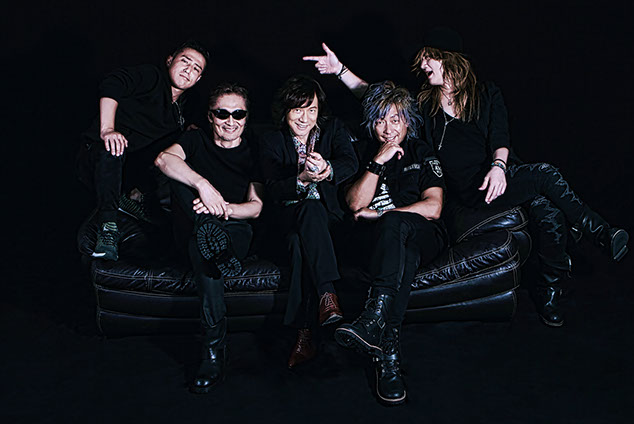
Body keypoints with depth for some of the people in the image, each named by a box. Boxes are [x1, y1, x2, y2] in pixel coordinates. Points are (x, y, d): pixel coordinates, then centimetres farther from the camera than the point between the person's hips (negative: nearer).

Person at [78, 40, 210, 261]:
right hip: (97, 157, -6)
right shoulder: (151, 76, -3)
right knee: (110, 150, -41)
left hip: (126, 170, 6)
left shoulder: (180, 112, 18)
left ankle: (138, 197, -2)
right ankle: (107, 225, -36)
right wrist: (107, 130, -33)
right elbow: (111, 85, -22)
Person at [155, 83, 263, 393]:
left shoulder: (253, 154, 12)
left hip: (236, 231, -1)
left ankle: (214, 350, -39)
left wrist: (224, 209, -21)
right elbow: (163, 160, -13)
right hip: (189, 231, 1)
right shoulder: (196, 140, 12)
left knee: (201, 247, -37)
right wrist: (204, 185, -30)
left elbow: (255, 208, 1)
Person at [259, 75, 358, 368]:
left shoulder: (334, 129, 8)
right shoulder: (272, 142, 6)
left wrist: (327, 170, -38)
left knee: (301, 241, -34)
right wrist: (302, 179, -32)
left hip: (331, 215, 0)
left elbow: (350, 163, -13)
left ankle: (304, 334, -39)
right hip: (290, 218, 0)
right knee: (311, 208, -36)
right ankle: (328, 294, -44)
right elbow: (273, 189, -10)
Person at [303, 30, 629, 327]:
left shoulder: (487, 95, 13)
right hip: (465, 195, -2)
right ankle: (598, 232, -6)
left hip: (496, 177, 2)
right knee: (545, 175, -25)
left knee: (549, 211, -27)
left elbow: (500, 140, 3)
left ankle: (549, 290, -8)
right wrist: (340, 70, 8)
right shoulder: (424, 103, 14)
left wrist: (499, 166, -19)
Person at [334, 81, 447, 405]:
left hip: (424, 236, 0)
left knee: (395, 223, -37)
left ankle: (373, 320, -52)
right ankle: (388, 349, -48)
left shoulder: (421, 152, 15)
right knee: (404, 254, -37)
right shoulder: (362, 153, 16)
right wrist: (378, 162, -9)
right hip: (372, 240, 0)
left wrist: (380, 215, -5)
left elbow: (432, 208, 1)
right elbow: (356, 204, 0)